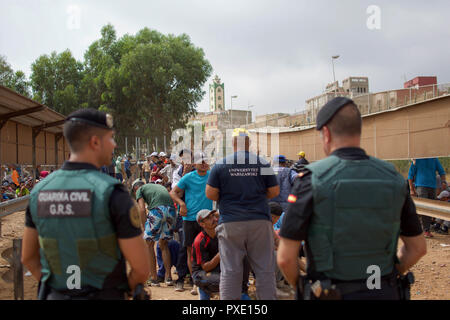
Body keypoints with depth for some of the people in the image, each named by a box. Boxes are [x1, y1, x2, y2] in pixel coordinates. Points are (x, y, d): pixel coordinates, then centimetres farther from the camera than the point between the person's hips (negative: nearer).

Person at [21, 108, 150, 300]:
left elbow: (28, 257, 9)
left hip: (55, 295, 5)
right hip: (104, 296, -4)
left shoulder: (39, 191, 0)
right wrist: (126, 290, 3)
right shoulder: (111, 193, -17)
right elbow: (141, 268, -15)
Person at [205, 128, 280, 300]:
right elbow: (274, 192, 7)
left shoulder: (221, 164, 0)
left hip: (230, 223, 0)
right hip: (259, 221, 1)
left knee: (229, 270, 5)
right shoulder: (262, 163, 3)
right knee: (265, 269, 7)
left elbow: (210, 194, 0)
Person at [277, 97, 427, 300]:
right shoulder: (393, 178, -2)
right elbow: (417, 247, 6)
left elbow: (285, 257, -13)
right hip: (384, 293, 3)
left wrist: (299, 287, 5)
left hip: (329, 293, -3)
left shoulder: (313, 179, -14)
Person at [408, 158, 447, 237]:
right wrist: (411, 189, -1)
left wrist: (443, 181, -6)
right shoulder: (417, 159, 3)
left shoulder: (434, 159, 10)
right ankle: (426, 230, -13)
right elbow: (410, 175, 5)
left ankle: (427, 229, 12)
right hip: (421, 185, -4)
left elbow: (441, 171, 13)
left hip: (432, 186, 4)